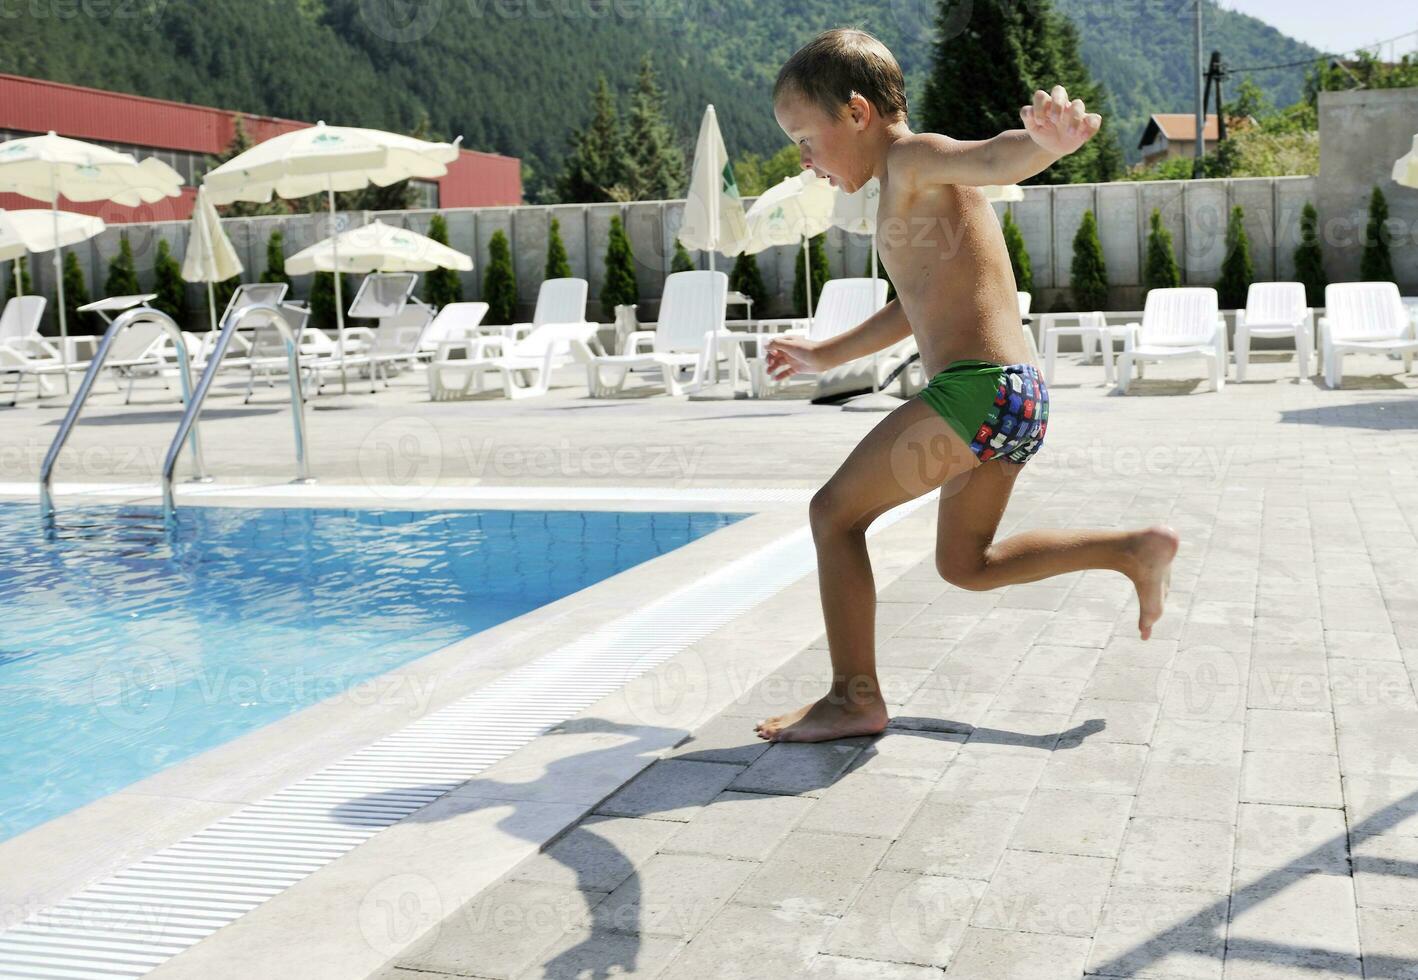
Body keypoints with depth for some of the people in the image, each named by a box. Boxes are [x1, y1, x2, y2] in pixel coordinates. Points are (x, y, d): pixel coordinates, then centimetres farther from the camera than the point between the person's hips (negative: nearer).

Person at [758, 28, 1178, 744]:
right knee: (965, 565, 22)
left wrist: (1050, 139, -53)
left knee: (834, 512, -1)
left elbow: (995, 156, -29)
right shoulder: (910, 192, 24)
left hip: (978, 388, -10)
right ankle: (1136, 550, 17)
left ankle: (854, 699, 2)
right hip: (1016, 395, 10)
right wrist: (825, 355, 44)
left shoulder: (915, 158, -6)